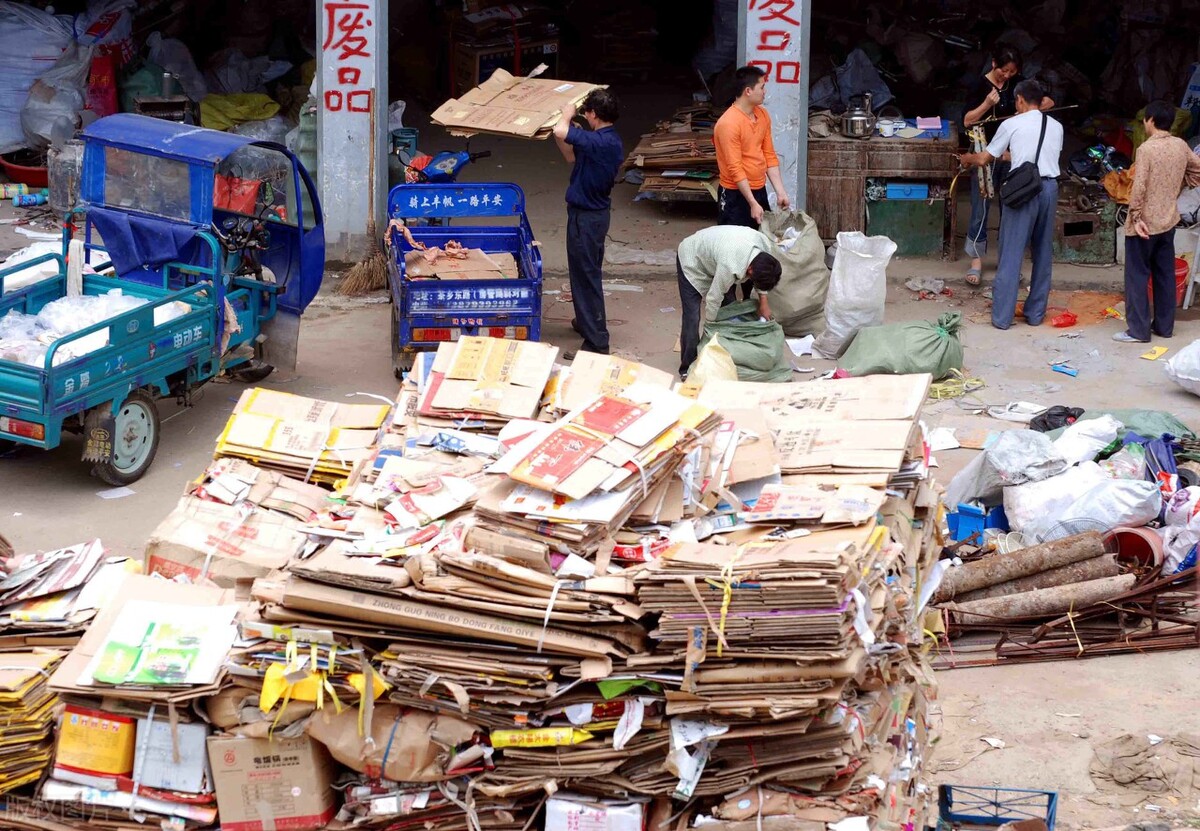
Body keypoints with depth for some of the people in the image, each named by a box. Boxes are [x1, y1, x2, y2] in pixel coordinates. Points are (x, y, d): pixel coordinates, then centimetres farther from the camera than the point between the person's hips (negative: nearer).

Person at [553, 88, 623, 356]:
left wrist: (567, 116, -16)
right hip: (597, 211, 10)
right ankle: (588, 321, 42)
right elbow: (573, 157, 17)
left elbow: (560, 132, -38)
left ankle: (596, 342, -1)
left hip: (586, 217, -10)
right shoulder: (610, 141, 5)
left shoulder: (599, 142, -27)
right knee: (589, 271, 25)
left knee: (586, 275, -4)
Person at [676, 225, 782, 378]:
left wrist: (763, 301, -4)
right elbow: (713, 299, -29)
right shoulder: (730, 267, -44)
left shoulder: (767, 246, -25)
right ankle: (688, 368, -4)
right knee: (692, 318, -14)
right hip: (692, 261, -7)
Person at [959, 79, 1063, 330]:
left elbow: (983, 159, 7)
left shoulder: (1012, 125, 0)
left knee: (1012, 252, 0)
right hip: (1050, 187, 4)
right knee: (1043, 252, 13)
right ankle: (1035, 313, 18)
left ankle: (1002, 316, 1)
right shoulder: (1056, 127, 12)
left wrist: (968, 158, 30)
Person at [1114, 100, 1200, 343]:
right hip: (1168, 221, 7)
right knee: (1165, 274, 13)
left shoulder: (1147, 148, -17)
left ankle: (1138, 330, -2)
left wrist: (1136, 217, -16)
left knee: (1137, 275, -1)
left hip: (1145, 223, -7)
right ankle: (1164, 325, 19)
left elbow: (1139, 187, -22)